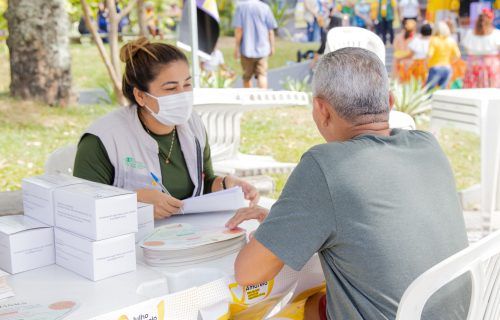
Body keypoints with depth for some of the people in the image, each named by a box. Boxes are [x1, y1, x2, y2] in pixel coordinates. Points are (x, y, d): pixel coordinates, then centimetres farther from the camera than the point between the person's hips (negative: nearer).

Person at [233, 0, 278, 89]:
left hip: (247, 48, 0)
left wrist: (237, 47, -1)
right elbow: (270, 30, 0)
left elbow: (238, 29, -7)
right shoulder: (265, 7, -1)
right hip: (262, 48, 0)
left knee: (247, 76, 14)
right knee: (262, 75, -1)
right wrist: (272, 47, 12)